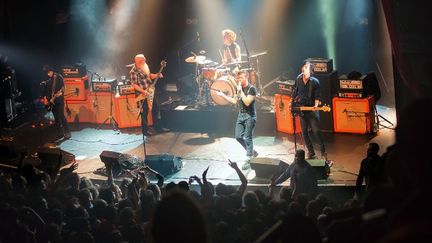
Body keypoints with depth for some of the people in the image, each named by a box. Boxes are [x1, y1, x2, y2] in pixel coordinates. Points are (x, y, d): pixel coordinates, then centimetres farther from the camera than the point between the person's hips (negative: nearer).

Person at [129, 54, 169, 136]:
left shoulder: (145, 67, 5)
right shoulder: (134, 72, -20)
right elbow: (134, 85, -21)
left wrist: (156, 75, 1)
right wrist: (143, 91, -26)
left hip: (150, 91, 9)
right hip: (142, 94, -9)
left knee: (156, 107, 13)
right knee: (145, 111, 0)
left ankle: (157, 126, 25)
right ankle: (145, 130, 13)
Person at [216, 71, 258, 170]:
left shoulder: (251, 89, -12)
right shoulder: (239, 88, 10)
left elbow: (247, 102, -21)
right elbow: (235, 101, 19)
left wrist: (241, 91, -19)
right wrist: (222, 95, 15)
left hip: (249, 116, -8)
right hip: (241, 115, 8)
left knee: (248, 138, -6)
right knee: (238, 137, 6)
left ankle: (249, 160, -1)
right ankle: (252, 152, 23)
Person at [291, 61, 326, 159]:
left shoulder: (315, 82, -11)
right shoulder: (298, 79, 2)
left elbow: (317, 96, -8)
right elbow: (295, 91, 16)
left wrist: (316, 105, -23)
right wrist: (291, 102, 13)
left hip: (312, 110, -4)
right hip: (301, 109, 4)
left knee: (316, 131, -6)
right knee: (304, 132, 8)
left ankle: (323, 152, 6)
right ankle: (311, 152, 19)